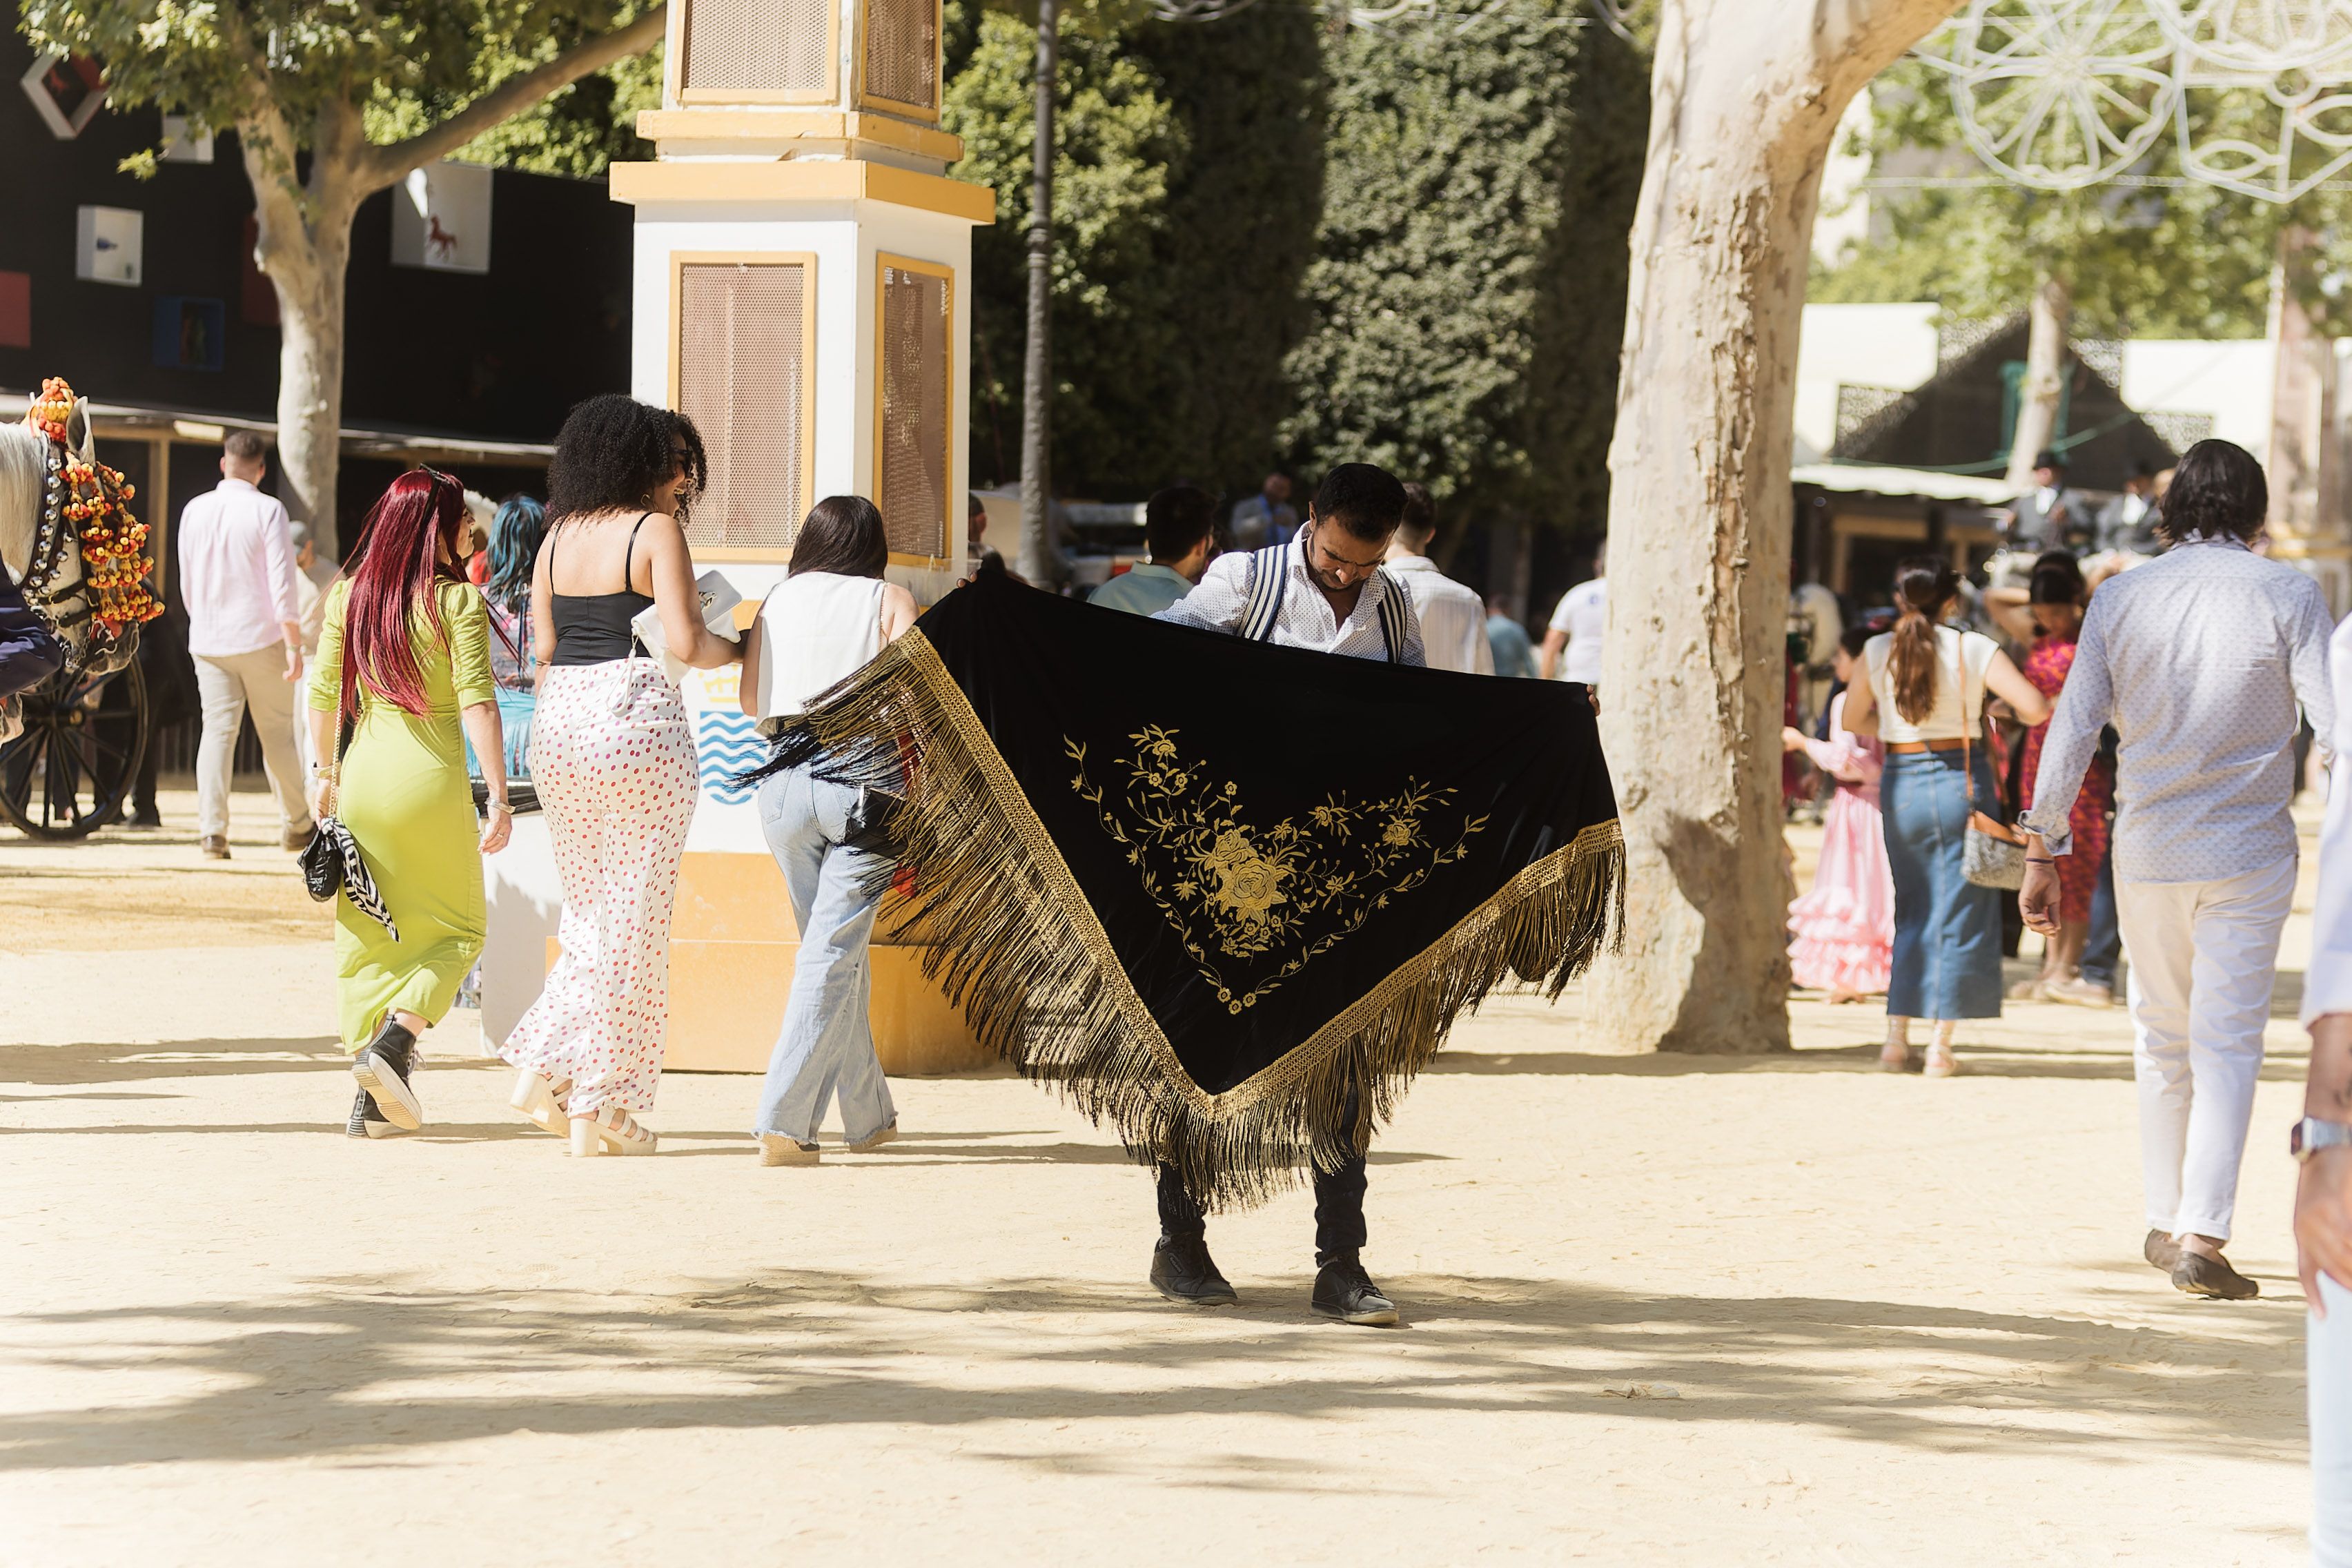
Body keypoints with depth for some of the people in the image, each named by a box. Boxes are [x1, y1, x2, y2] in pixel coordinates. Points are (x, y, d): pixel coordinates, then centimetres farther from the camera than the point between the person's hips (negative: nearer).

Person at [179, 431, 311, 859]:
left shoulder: (195, 511, 5)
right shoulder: (267, 510, -7)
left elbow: (187, 584, 14)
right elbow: (282, 583, -12)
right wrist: (293, 644, -9)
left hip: (208, 642, 3)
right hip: (261, 639, -3)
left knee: (218, 731, 1)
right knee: (277, 732, 8)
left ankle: (211, 829, -11)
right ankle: (295, 824, 19)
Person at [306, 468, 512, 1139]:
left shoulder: (348, 596, 5)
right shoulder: (458, 600, -8)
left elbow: (324, 695, 9)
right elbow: (476, 702, -12)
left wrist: (324, 771, 22)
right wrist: (498, 795, -11)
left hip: (363, 774, 4)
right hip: (432, 780, -4)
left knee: (367, 936, 11)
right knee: (455, 930, 12)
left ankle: (373, 1098, 9)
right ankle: (393, 1041, -11)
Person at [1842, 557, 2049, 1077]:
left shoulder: (1878, 651, 0)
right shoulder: (1973, 649, -7)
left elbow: (1853, 721, 13)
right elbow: (2035, 708, -13)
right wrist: (2007, 714, 9)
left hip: (1900, 783, 3)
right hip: (1959, 778, -3)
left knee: (1910, 910, 17)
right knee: (1959, 910, 4)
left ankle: (1897, 1037, 11)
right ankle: (1940, 1045, 1)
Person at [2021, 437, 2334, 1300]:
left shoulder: (2120, 598, 2)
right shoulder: (2287, 595, -6)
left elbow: (2071, 731, 1)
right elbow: (2334, 719, -9)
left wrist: (2043, 854, 6)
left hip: (2147, 852, 3)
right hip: (2248, 855, -3)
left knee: (2162, 1035, 17)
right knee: (2227, 1042, -1)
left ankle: (2165, 1223, 25)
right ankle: (2201, 1237, -11)